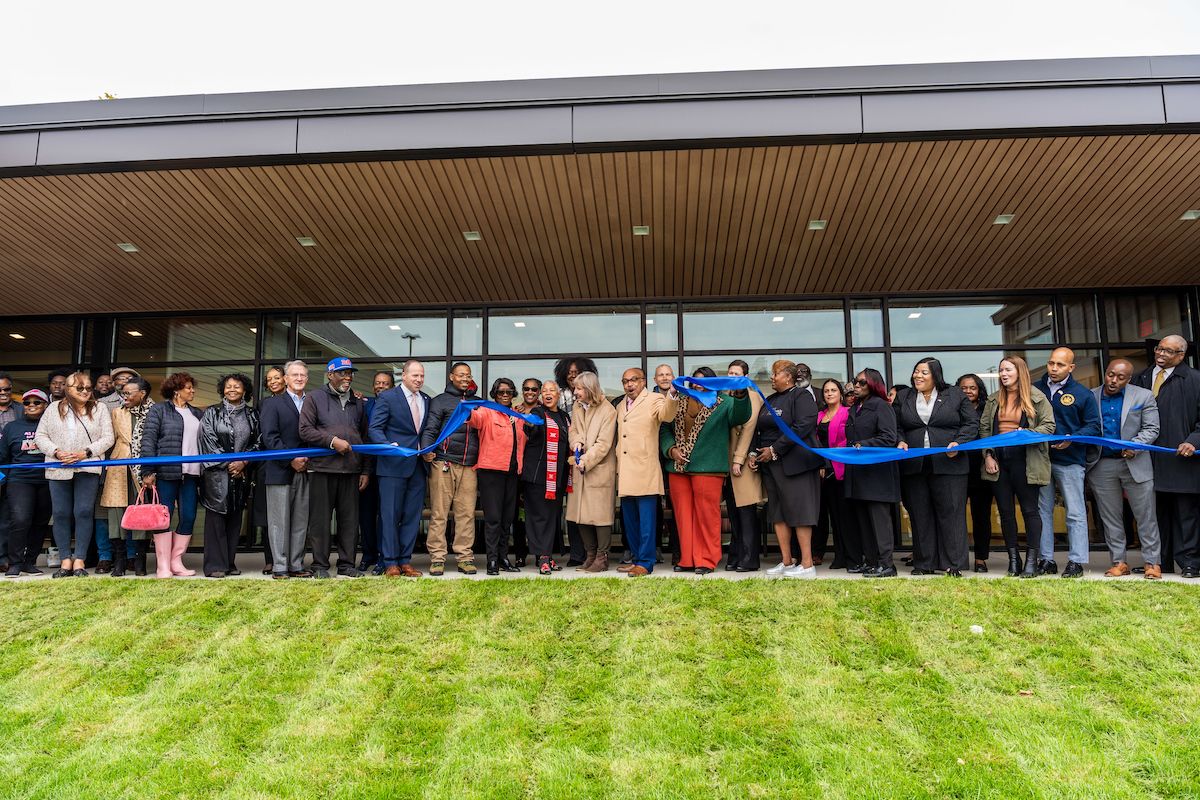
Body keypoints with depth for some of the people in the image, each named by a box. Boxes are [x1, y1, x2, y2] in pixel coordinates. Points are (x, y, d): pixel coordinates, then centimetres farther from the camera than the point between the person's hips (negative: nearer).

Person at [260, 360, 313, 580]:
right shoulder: (272, 403, 3)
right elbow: (269, 437, -7)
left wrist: (309, 460, -4)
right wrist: (291, 460, -13)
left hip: (305, 471, 4)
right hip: (280, 471, -4)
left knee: (301, 521, 6)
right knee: (279, 521, -1)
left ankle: (296, 565, 12)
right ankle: (279, 567, 4)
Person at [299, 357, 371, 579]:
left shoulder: (358, 403, 18)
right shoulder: (314, 398, 5)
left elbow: (364, 438, 19)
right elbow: (305, 430, -4)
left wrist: (366, 471, 13)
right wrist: (332, 441, -13)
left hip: (351, 470, 4)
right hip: (323, 469, -4)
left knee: (350, 519, 5)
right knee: (320, 519, 0)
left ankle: (346, 564, 14)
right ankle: (320, 565, 9)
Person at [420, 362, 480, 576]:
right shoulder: (440, 401, 9)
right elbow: (430, 429, 0)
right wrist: (427, 450, -17)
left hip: (469, 466, 3)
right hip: (444, 463, -3)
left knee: (466, 513, 1)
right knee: (439, 513, -2)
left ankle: (465, 556, 6)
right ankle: (437, 557, 2)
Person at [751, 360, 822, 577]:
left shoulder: (801, 396, -6)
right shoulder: (770, 400, 18)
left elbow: (803, 427, -17)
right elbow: (760, 429, 20)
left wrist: (775, 450, -16)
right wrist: (756, 454, 3)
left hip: (794, 461, -8)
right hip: (770, 463, 8)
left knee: (798, 511, -7)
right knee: (777, 512, 7)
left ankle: (807, 564, -3)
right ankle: (786, 561, 14)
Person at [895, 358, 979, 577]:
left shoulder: (955, 395, 6)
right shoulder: (904, 399, 13)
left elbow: (971, 424, 4)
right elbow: (896, 427, 15)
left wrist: (958, 443, -11)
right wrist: (900, 442, -5)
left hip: (949, 464, -2)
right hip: (914, 466, 3)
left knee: (951, 513, -2)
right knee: (920, 515, 5)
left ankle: (954, 563, 4)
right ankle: (924, 564, 12)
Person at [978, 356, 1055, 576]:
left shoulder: (1036, 397, 0)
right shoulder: (993, 399, 13)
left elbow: (1048, 425, -4)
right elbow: (984, 428, 12)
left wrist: (1027, 433, -20)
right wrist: (987, 455, 3)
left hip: (1025, 462, -4)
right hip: (999, 461, 4)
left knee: (1030, 510, 0)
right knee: (1005, 511, 7)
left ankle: (1031, 560, 6)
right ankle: (1013, 559, 15)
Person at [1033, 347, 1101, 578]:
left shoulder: (1083, 394, 0)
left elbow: (1093, 426, 0)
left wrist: (1073, 439, -16)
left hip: (1069, 461, -3)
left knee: (1075, 513, 0)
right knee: (1042, 510, 7)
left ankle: (1076, 561, 6)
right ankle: (1046, 559, 14)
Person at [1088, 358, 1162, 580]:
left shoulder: (1143, 396, 2)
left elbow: (1151, 429, 0)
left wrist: (1134, 446, -17)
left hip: (1135, 464, -1)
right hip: (1101, 466, 1)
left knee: (1146, 515, 2)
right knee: (1110, 517, 7)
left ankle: (1152, 562, 11)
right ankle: (1119, 562, 16)